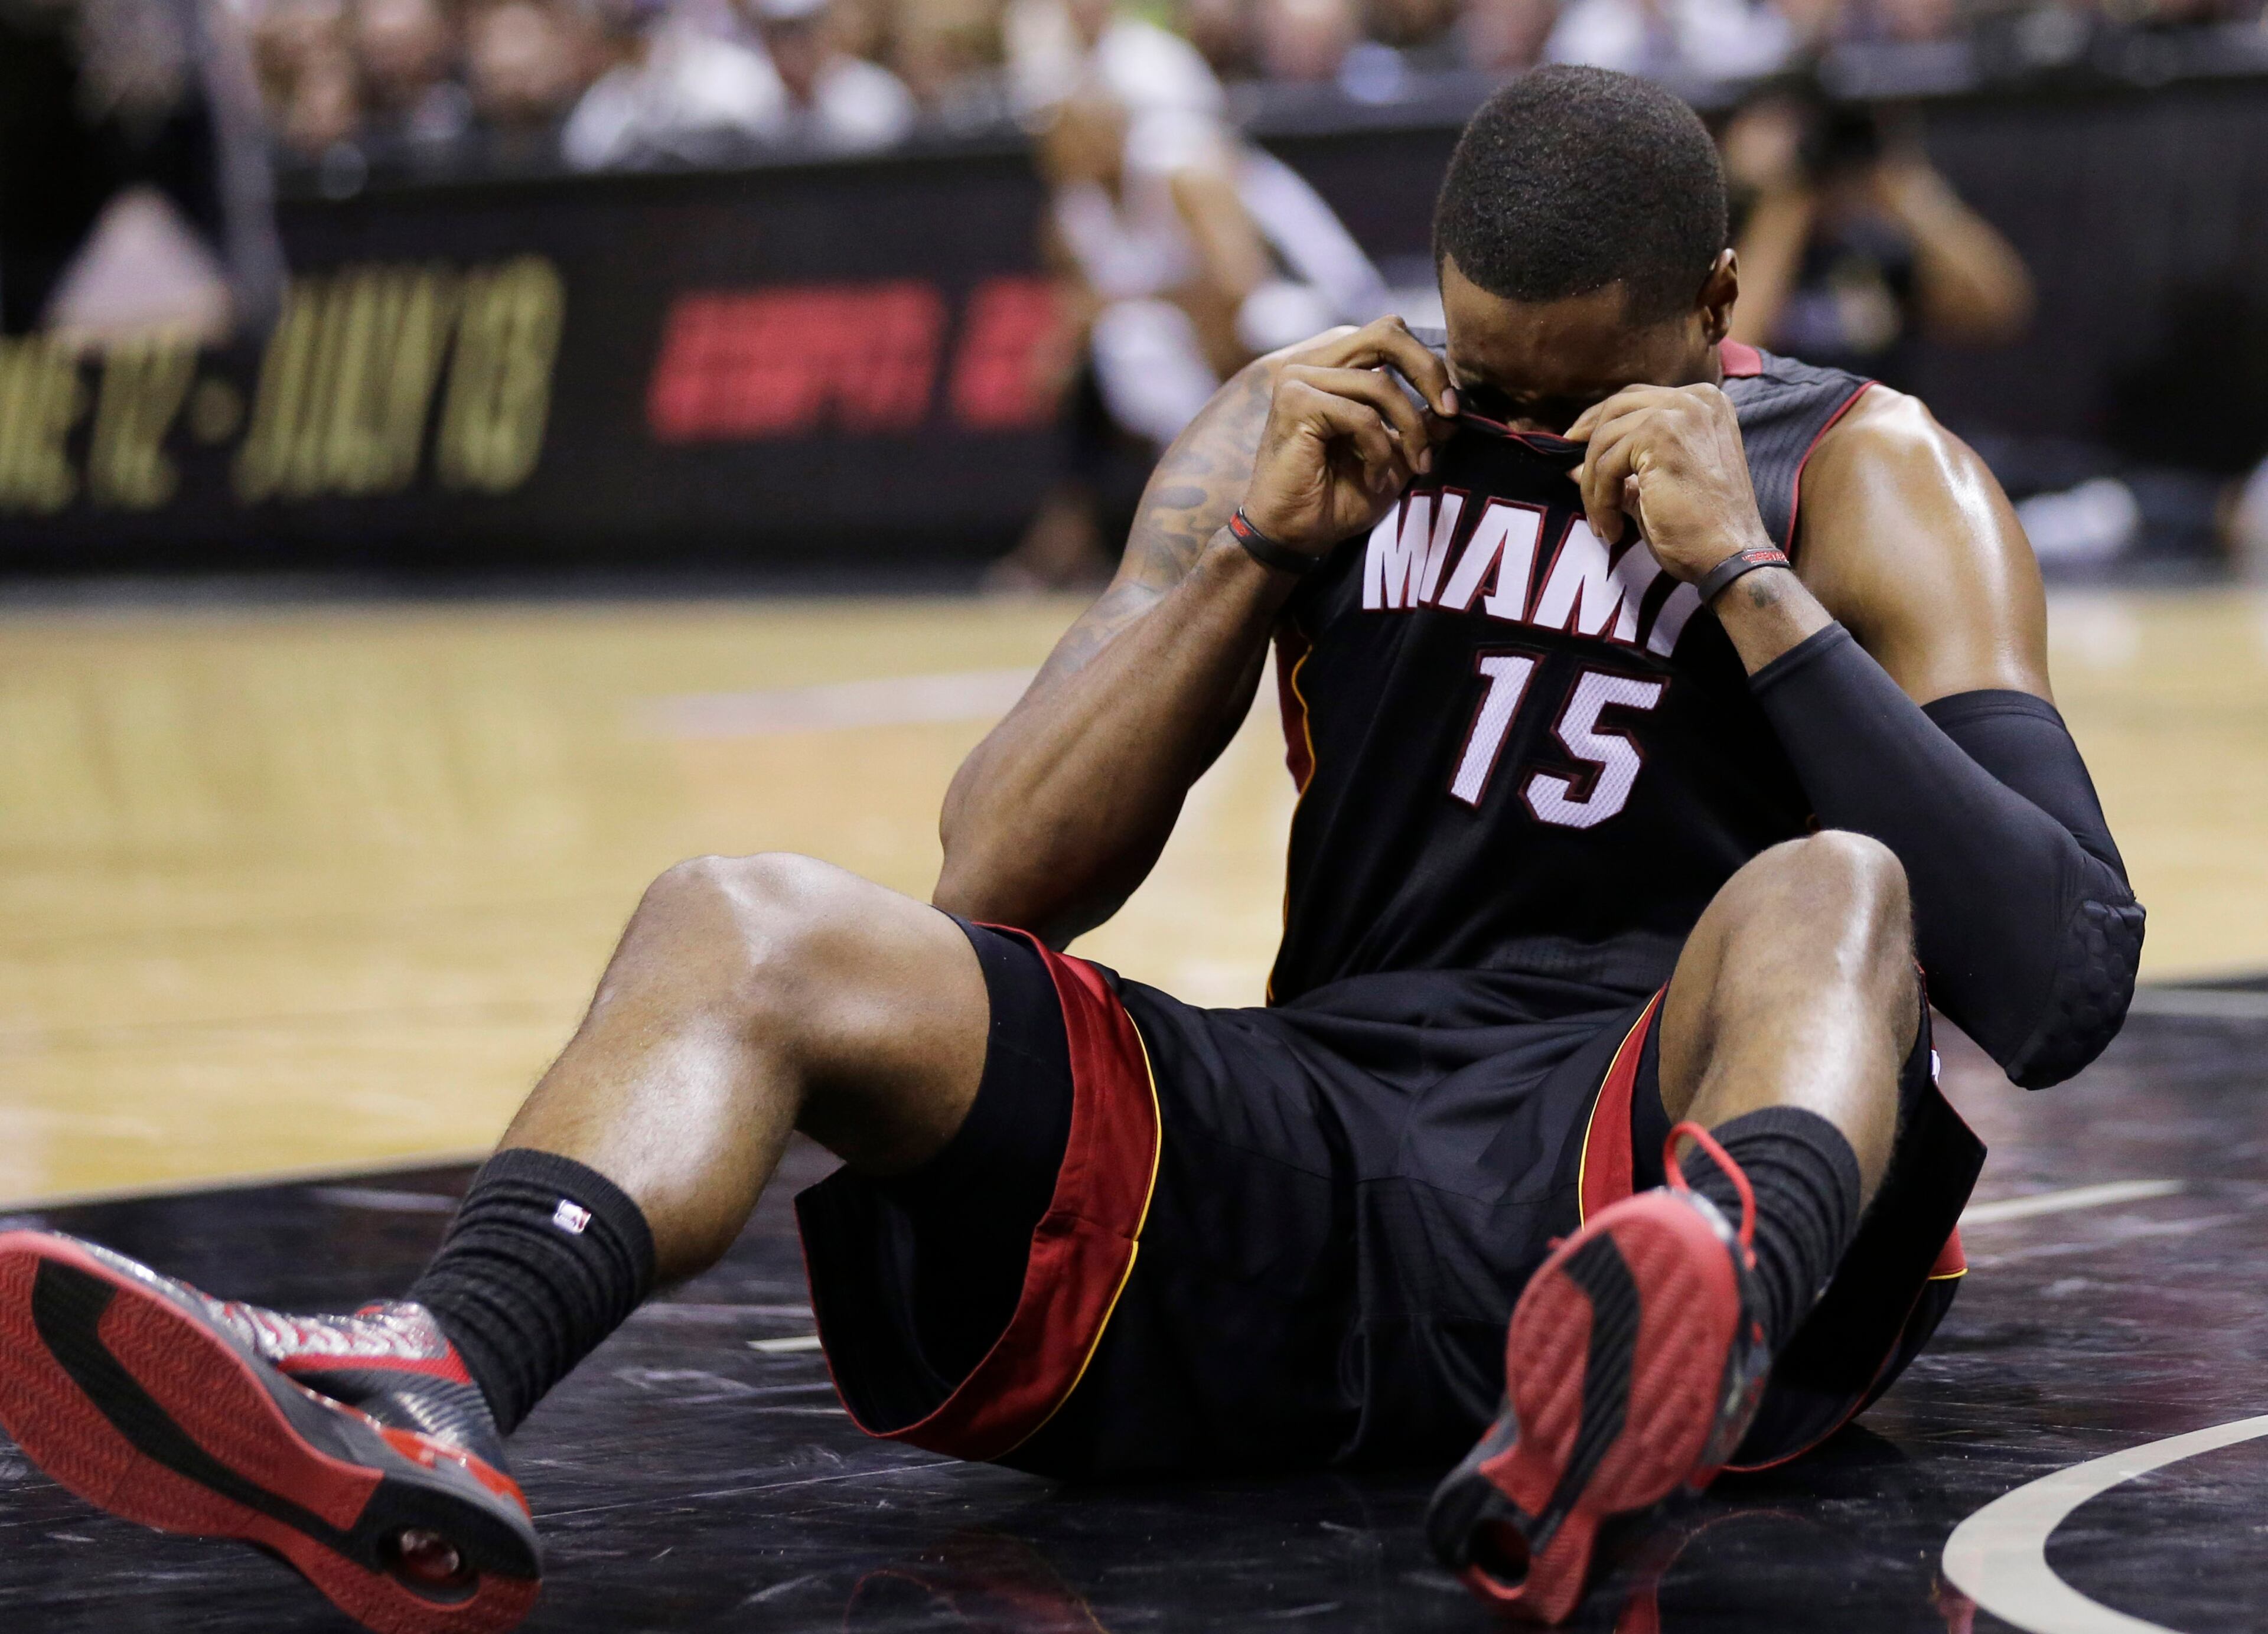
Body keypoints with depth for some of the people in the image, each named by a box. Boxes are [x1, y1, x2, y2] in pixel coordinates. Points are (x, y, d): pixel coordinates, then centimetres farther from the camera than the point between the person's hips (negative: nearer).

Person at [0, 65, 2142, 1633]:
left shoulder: (1866, 480, 6)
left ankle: (1722, 1294, -68)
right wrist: (1259, 544, -3)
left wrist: (1745, 578, -13)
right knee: (735, 926, -19)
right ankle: (426, 1404, -50)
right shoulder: (1318, 426, 15)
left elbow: (2066, 992, -8)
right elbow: (1001, 881, 8)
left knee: (1831, 893, -35)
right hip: (1316, 1174, 3)